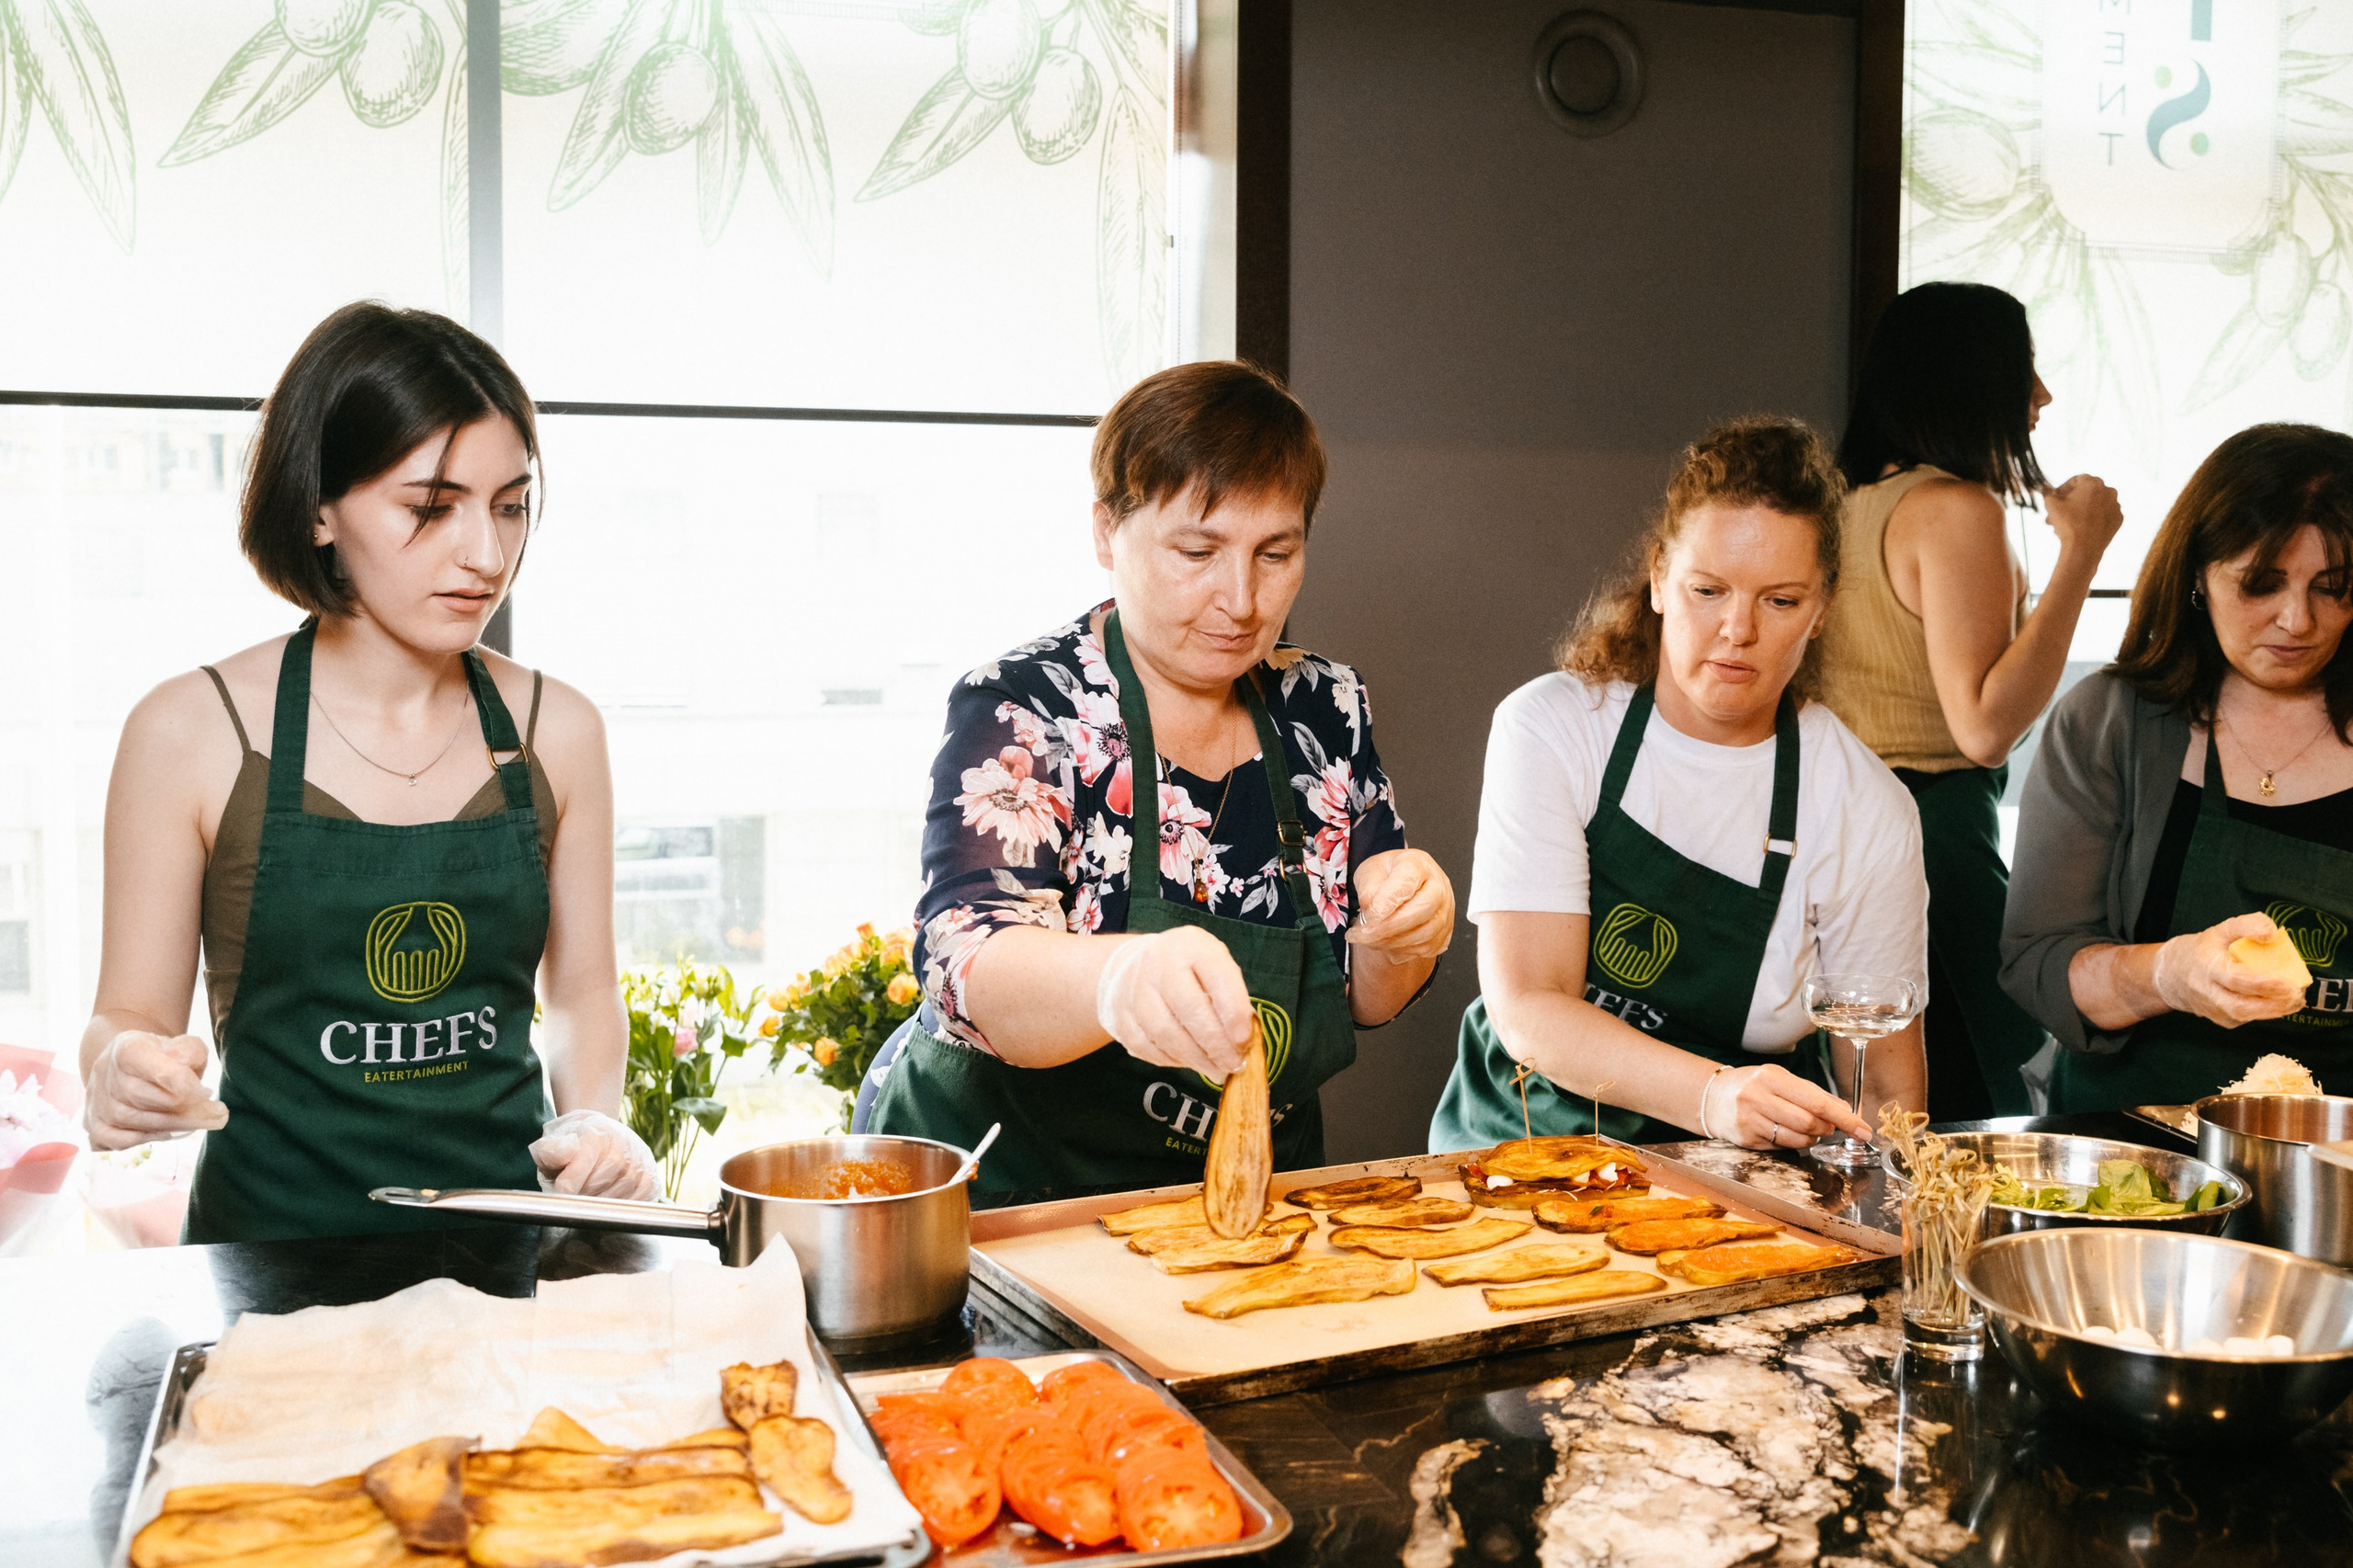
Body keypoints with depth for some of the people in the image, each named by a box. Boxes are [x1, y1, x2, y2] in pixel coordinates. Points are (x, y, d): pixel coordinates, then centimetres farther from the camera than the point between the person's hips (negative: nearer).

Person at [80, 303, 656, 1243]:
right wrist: (120, 1070, -17)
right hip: (270, 1241, 0)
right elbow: (134, 1010, 5)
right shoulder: (191, 732, -2)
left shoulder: (555, 730, 5)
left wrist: (594, 1121, -4)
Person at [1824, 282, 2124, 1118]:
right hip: (1933, 823, -9)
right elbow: (1985, 726, -20)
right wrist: (2080, 550, -16)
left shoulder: (1853, 502, 11)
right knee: (1968, 1109, 0)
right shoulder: (1956, 507, -14)